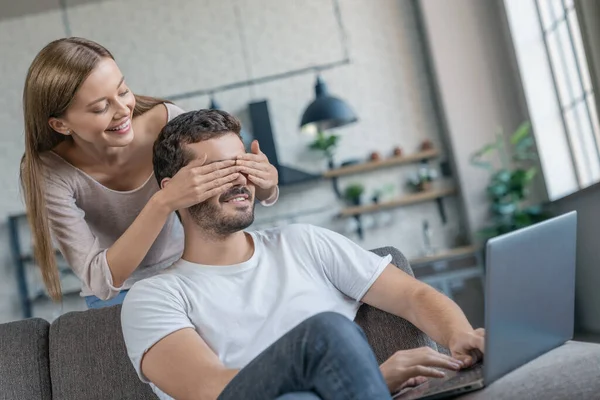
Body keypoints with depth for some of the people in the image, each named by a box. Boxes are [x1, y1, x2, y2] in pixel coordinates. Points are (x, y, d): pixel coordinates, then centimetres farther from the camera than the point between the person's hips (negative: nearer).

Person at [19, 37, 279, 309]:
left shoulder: (167, 122, -24)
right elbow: (101, 281, -31)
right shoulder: (47, 172, -26)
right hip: (116, 296, -3)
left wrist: (265, 182, -36)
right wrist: (164, 202, -44)